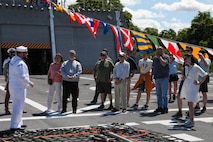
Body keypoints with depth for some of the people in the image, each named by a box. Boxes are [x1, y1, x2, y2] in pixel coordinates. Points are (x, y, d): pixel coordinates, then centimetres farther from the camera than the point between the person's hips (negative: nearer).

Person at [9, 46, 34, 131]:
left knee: (16, 106, 19)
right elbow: (22, 77, -26)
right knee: (18, 107, -3)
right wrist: (30, 83, -12)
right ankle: (14, 126, 1)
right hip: (19, 88, -10)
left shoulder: (13, 60, 10)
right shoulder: (20, 63, -20)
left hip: (13, 86, 10)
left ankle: (19, 123, 29)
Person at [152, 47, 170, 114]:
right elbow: (153, 67, 18)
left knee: (164, 94, -4)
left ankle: (165, 108, -1)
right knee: (158, 94, 9)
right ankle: (159, 107, 16)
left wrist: (159, 56, -14)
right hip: (157, 78, 6)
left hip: (164, 78, -6)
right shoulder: (155, 58, 13)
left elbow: (164, 64, -23)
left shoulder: (166, 57, -5)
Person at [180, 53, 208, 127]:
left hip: (193, 87, -7)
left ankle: (192, 121, -11)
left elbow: (205, 75, -13)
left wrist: (199, 83, -11)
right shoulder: (186, 67, 8)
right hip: (186, 87, 7)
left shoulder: (196, 67, -14)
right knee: (189, 104, 14)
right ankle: (190, 119, 25)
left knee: (190, 104, -13)